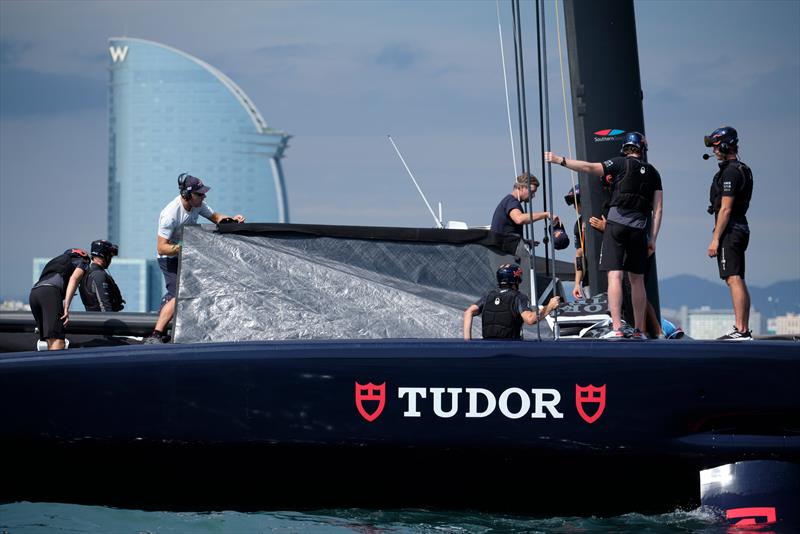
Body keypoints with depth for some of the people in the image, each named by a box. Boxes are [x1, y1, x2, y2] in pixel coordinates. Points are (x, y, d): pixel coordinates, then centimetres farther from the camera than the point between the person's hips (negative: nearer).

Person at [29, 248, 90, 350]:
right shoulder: (82, 262, 21)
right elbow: (74, 279, -1)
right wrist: (66, 307, -11)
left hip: (33, 293, 7)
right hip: (50, 292, -7)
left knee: (51, 342, 10)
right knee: (58, 342, -16)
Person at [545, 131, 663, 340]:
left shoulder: (621, 164, 1)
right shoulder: (653, 173, 14)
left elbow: (590, 168, -9)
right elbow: (658, 209, 10)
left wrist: (560, 160, -4)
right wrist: (653, 239, 12)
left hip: (616, 224, -4)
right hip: (638, 229, 4)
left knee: (615, 276, -10)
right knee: (637, 279, 13)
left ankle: (617, 328, -20)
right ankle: (639, 330, 15)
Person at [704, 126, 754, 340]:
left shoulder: (730, 172, -13)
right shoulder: (743, 170, 19)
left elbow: (725, 209, -18)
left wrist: (715, 239, -18)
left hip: (730, 231, -11)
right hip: (741, 228, 11)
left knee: (734, 280, -13)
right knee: (738, 281, 11)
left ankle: (740, 330, -17)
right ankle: (744, 329, 12)